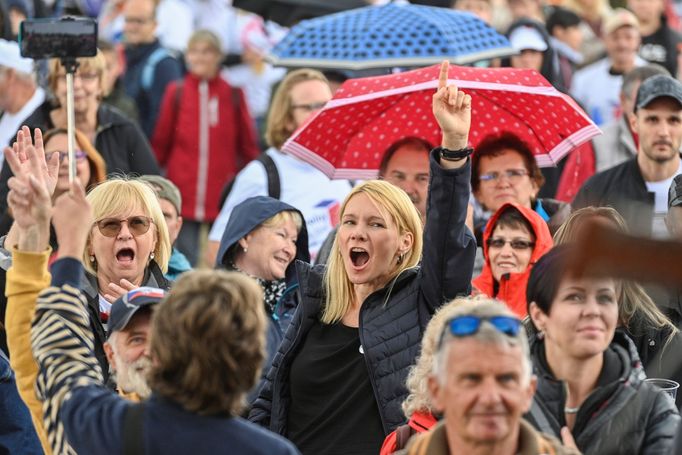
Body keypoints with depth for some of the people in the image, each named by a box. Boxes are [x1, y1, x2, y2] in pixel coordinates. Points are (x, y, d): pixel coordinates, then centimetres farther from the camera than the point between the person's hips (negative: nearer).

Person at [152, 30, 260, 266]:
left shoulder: (233, 95, 3)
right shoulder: (176, 93, 5)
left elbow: (248, 146, 7)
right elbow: (160, 144, 10)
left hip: (224, 198, 0)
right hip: (183, 199, 0)